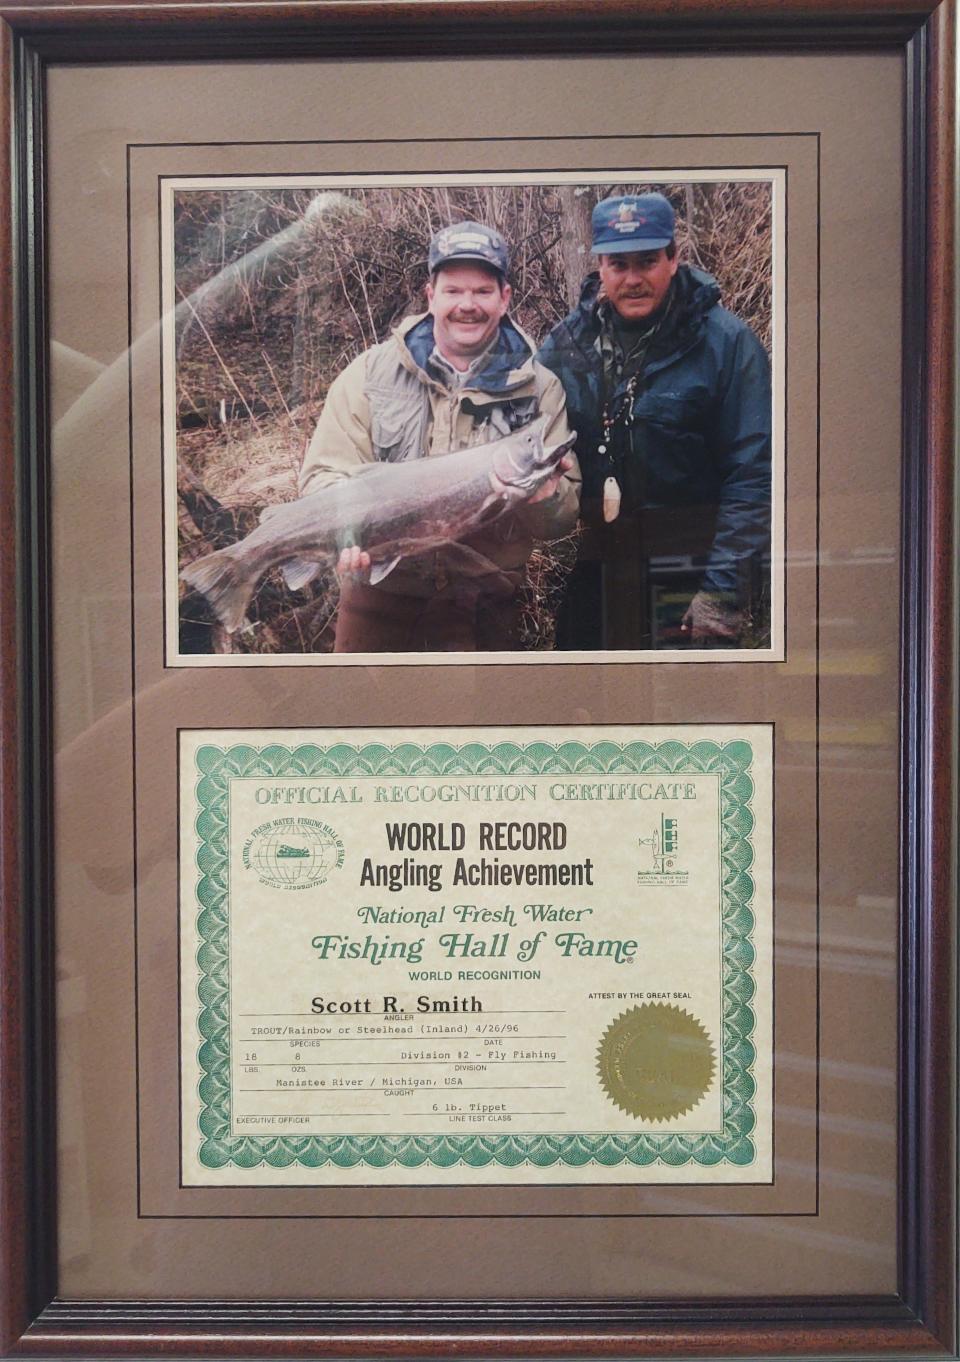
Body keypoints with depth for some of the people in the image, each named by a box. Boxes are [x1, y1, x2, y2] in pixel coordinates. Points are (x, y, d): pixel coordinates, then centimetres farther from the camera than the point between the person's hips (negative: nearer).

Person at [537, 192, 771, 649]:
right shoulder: (564, 344, 4)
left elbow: (751, 476, -10)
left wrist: (722, 592, -16)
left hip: (690, 577, -3)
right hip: (588, 573, 4)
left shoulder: (726, 342, -6)